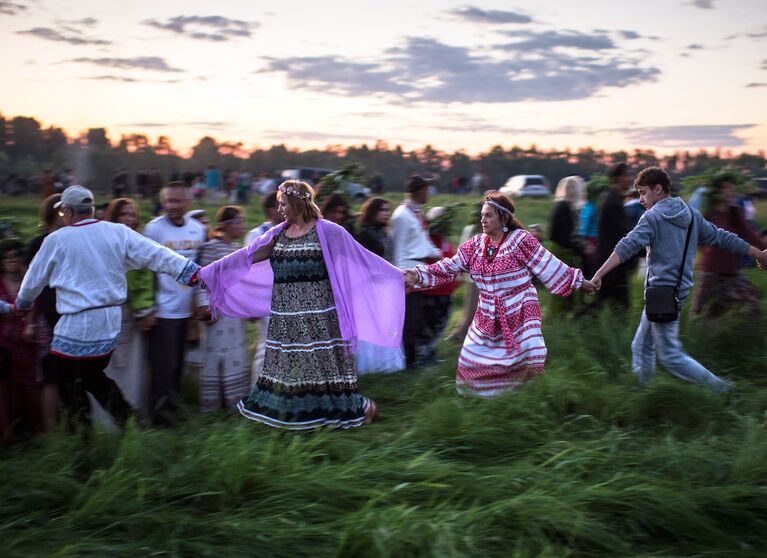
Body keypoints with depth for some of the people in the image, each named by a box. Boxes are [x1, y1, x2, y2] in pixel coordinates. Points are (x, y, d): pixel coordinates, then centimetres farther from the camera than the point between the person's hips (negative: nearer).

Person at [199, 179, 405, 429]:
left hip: (317, 312, -5)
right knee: (287, 361, 9)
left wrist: (397, 277, -8)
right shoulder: (277, 234, 9)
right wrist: (206, 272, 8)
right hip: (286, 314, 5)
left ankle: (359, 407, 13)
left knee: (323, 359, -2)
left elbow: (362, 258, -5)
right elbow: (245, 257, 10)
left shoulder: (327, 231, -6)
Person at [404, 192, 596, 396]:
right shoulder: (475, 244, 2)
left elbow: (548, 266, -7)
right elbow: (448, 268, 1)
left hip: (519, 315, -5)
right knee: (472, 364, 10)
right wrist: (417, 275, -9)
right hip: (487, 317, 5)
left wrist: (578, 282, -4)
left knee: (527, 364, -9)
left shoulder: (520, 240, -12)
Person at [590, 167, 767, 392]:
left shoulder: (652, 217, -11)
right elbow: (721, 237, 15)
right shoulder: (692, 214, 11)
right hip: (681, 288, 9)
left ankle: (721, 390, -2)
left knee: (670, 356, -2)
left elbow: (627, 247, -23)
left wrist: (599, 274, -29)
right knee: (642, 347, 16)